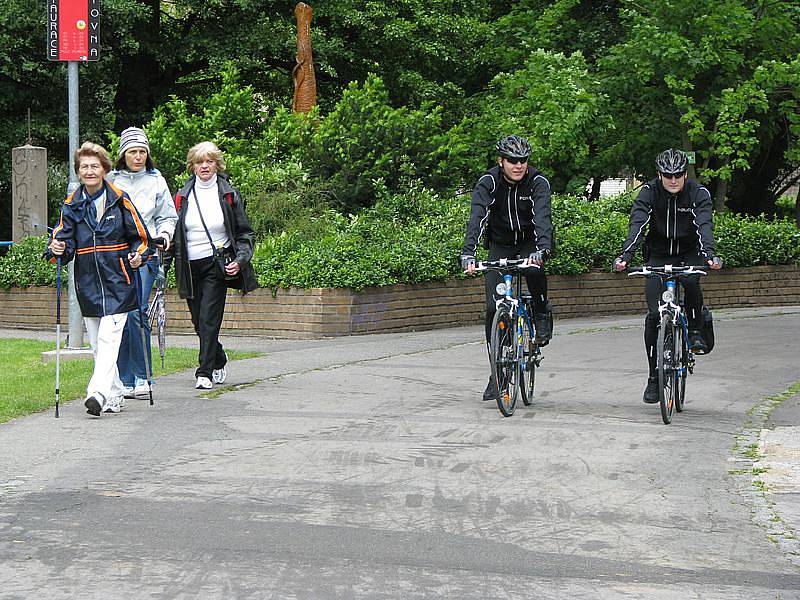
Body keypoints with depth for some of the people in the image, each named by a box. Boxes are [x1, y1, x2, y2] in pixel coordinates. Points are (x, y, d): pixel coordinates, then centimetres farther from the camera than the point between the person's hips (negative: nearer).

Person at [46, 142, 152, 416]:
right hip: (88, 283, 4)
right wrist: (57, 249, -20)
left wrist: (138, 256, -13)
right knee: (97, 343, 8)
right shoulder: (72, 205, 7)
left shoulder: (119, 200, -1)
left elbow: (141, 236, 5)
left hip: (117, 281, -4)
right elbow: (64, 240, 3)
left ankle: (99, 392, -26)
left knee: (108, 337, -16)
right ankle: (114, 396, 19)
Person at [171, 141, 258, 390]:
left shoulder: (229, 195, 2)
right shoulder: (182, 196, 8)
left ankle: (205, 373, -10)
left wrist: (240, 260, -10)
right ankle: (219, 361, 31)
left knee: (209, 318, -13)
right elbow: (172, 233, 12)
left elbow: (244, 232, 5)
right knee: (198, 320, 7)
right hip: (190, 266, 3)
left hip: (217, 264, -3)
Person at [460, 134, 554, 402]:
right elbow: (477, 218, -29)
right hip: (500, 245, 1)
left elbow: (542, 217, -34)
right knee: (494, 307, -9)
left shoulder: (537, 181, -19)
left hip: (530, 242, -1)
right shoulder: (488, 182, -17)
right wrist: (468, 253, -44)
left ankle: (542, 315, -5)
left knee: (534, 270, -36)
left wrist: (541, 250, -52)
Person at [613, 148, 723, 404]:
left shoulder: (698, 193, -15)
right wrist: (625, 255, -42)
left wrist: (710, 254, -47)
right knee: (654, 314, -10)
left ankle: (695, 331, -9)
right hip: (658, 256, 0)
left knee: (691, 281, -35)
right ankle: (654, 377, 0)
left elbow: (704, 226, -29)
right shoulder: (649, 191, -14)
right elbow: (637, 224, -26)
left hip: (689, 254, 0)